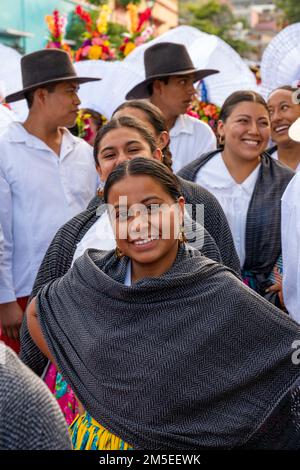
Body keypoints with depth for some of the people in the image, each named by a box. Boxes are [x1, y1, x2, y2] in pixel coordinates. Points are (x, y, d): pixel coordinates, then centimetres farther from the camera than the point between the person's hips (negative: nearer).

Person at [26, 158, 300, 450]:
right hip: (102, 434, 3)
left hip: (185, 443, -2)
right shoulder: (92, 278, -11)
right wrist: (75, 372, 0)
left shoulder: (219, 294, -19)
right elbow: (37, 312, 7)